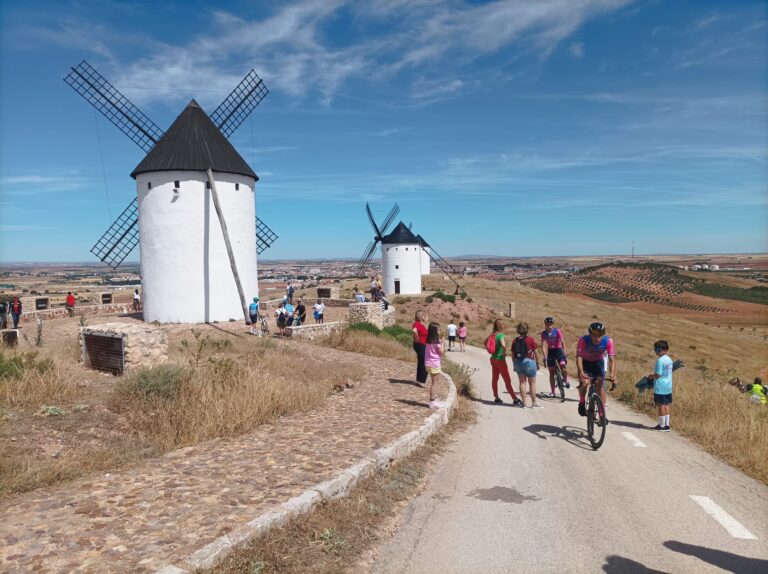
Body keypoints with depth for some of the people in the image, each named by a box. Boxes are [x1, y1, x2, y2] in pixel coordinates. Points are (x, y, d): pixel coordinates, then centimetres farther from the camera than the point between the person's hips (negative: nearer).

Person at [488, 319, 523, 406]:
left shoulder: (493, 334, 5)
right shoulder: (501, 335, -18)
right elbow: (503, 345, -36)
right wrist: (504, 353, -19)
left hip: (493, 359, 8)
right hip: (500, 360, -8)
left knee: (494, 379, 14)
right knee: (507, 381, -4)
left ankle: (496, 397, 24)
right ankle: (515, 400, -2)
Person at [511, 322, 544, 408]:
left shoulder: (515, 341, 4)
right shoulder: (531, 340, -7)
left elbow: (513, 354, 6)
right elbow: (536, 353, -5)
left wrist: (514, 365, 15)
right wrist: (537, 363, 5)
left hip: (518, 362, 4)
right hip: (529, 361, -4)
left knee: (522, 382, 10)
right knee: (532, 383, 7)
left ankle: (524, 402, 11)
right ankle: (534, 402, 11)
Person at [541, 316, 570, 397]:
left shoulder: (557, 331, -15)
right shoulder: (544, 333, -10)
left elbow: (562, 343, -17)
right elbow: (543, 345, -14)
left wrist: (564, 355, -24)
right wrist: (545, 357, -23)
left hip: (558, 350, -2)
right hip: (550, 351, 2)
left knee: (563, 366, -26)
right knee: (551, 372, 3)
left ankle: (565, 380, 5)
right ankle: (552, 392, 10)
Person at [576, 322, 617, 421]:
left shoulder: (608, 341, -29)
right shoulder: (584, 340, -34)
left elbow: (612, 359, -30)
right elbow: (579, 357, -37)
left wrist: (612, 374, -45)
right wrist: (581, 372, -52)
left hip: (598, 362, 2)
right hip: (585, 362, -1)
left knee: (600, 385, -10)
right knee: (585, 382, -23)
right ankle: (582, 403, 4)